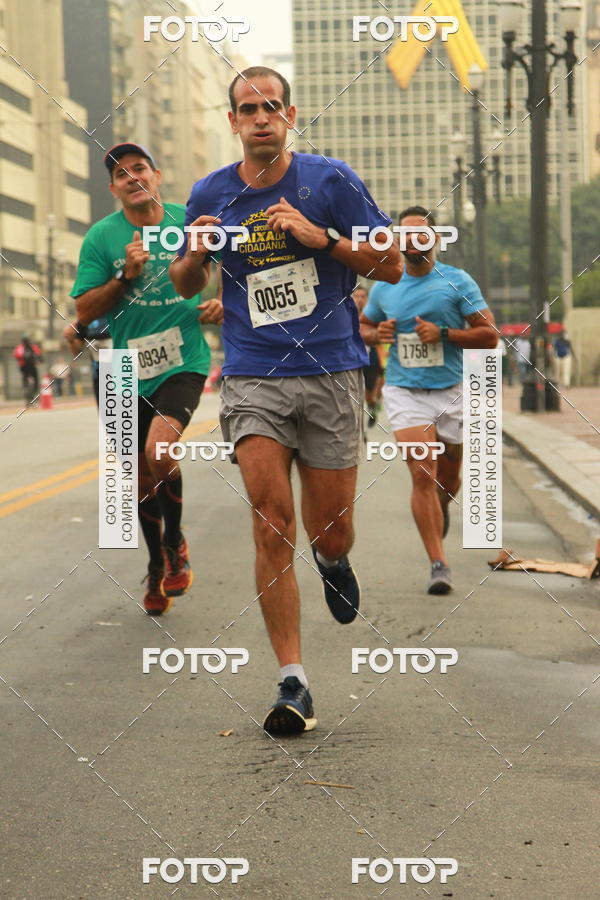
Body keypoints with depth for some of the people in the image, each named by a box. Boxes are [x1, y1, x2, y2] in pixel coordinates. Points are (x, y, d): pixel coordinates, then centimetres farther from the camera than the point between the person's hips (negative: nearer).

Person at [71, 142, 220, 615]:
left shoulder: (189, 221, 0)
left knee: (160, 451, -26)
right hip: (125, 371, 2)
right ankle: (157, 563, 36)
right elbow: (84, 312, -3)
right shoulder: (101, 237, -1)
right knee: (142, 476, 12)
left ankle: (175, 542, 1)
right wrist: (124, 277, -16)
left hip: (183, 362, -2)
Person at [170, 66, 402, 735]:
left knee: (329, 533, 5)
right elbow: (184, 286, 19)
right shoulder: (210, 194, 7)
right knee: (272, 528, -11)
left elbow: (391, 265, 1)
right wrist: (193, 257, -5)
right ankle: (292, 683, -6)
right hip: (253, 378, 1)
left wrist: (320, 236, -13)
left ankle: (333, 560, 45)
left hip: (331, 374, -1)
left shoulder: (329, 180, 0)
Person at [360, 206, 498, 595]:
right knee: (423, 476, -15)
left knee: (448, 480, 14)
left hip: (452, 392, 0)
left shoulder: (458, 281, -2)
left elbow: (490, 335, -5)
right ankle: (439, 564, -13)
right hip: (405, 392, 0)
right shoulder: (384, 288, 5)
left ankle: (442, 511, 50)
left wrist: (444, 334, -17)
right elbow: (362, 325, 22)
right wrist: (377, 334, -2)